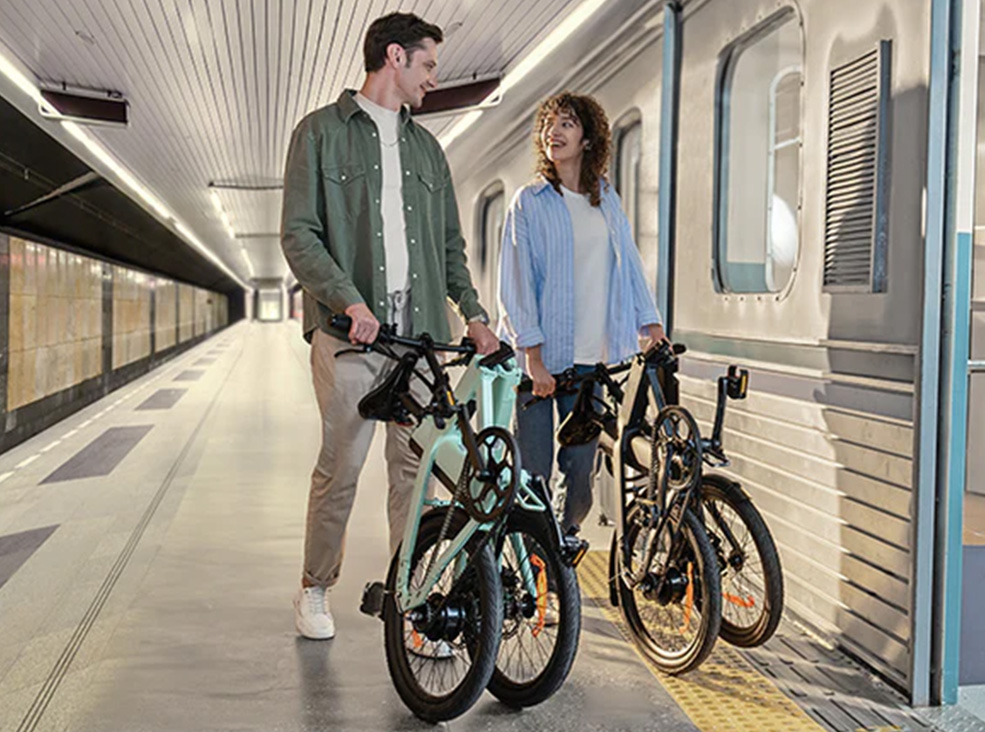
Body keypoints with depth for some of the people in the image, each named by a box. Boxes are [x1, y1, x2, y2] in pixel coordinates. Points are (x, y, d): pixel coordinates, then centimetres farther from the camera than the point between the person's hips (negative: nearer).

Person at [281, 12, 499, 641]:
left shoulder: (426, 147, 22)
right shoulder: (322, 132, 6)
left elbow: (450, 243, 22)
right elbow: (299, 234, -3)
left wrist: (474, 313, 7)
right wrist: (349, 301, -17)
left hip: (419, 329, 5)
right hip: (349, 330, -4)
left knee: (416, 465, 2)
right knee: (341, 467, -2)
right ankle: (315, 590, 17)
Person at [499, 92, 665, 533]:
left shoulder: (607, 199, 13)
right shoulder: (530, 201, 0)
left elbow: (629, 264, 15)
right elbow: (516, 281, -6)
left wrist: (652, 327, 3)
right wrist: (533, 357, -15)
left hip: (589, 358, 4)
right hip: (538, 356, -3)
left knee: (580, 471, 4)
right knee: (533, 474, -2)